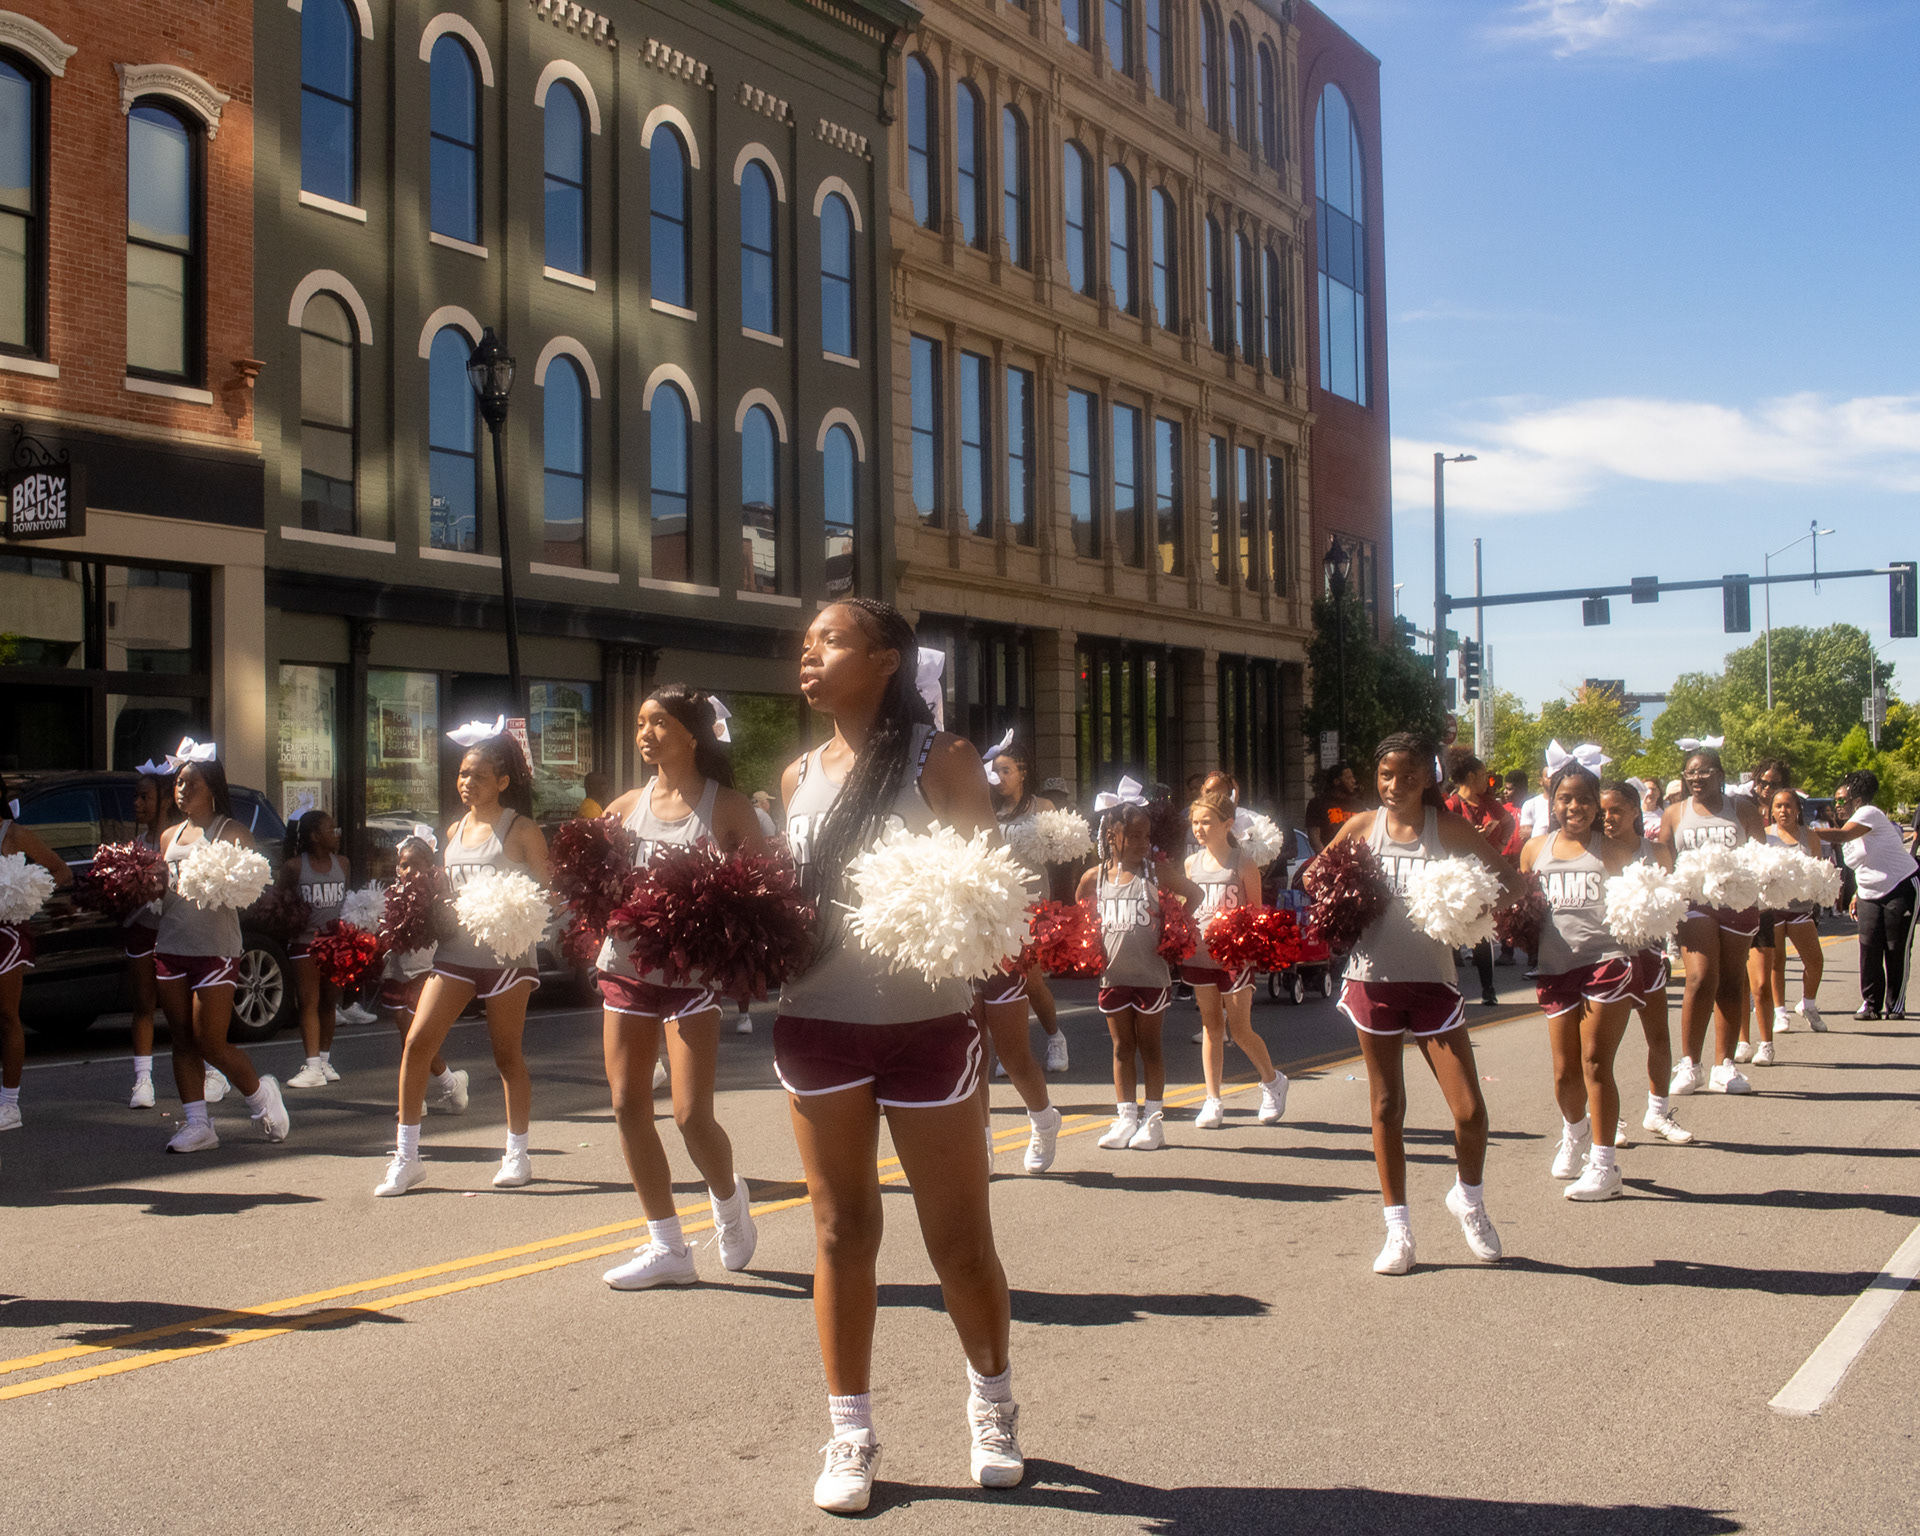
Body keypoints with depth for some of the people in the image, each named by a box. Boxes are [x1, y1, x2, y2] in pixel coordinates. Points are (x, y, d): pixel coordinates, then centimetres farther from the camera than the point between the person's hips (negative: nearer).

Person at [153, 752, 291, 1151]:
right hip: (170, 948, 6)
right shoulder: (169, 836, 18)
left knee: (210, 1043, -6)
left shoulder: (229, 832, -1)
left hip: (215, 948, -6)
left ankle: (260, 1092, 17)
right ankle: (197, 1124, 11)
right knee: (182, 1041, 6)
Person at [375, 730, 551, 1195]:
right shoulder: (455, 831, 14)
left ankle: (517, 1154, 20)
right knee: (417, 1042, -6)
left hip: (507, 951, -5)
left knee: (507, 1053, 5)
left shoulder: (521, 830, -2)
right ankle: (407, 1157, 2)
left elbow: (547, 893, -3)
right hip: (456, 949, 5)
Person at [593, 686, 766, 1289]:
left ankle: (728, 1199, 24)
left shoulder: (727, 806, -1)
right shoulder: (627, 806, 10)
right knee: (629, 1108, 3)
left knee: (692, 1115, -9)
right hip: (628, 964, 5)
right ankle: (667, 1248, 14)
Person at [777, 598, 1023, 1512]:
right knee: (842, 1232, 9)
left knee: (958, 1237, 7)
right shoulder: (799, 776, 9)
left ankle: (992, 1401, 31)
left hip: (926, 1025, -3)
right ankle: (851, 1435, 21)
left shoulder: (941, 760, -4)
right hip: (816, 1025, 4)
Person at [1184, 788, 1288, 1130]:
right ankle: (1213, 1101, 15)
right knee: (1211, 1028, 9)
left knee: (1241, 1031, 1)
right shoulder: (1192, 864, 6)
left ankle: (1272, 1081, 26)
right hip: (1200, 956, 4)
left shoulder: (1244, 865, -5)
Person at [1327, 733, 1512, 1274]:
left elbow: (1504, 873, 6)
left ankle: (1469, 1198, 25)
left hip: (1433, 980, -1)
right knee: (1386, 1107, 8)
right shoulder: (1362, 826, 2)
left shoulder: (1445, 826, -1)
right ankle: (1398, 1230, 19)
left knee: (1470, 1111, -5)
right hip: (1374, 979, 1)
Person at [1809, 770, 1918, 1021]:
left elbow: (1841, 835, -34)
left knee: (1897, 949, -2)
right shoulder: (1851, 826, 10)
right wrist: (1858, 894, 13)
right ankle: (1871, 1003, 2)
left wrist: (1809, 830, -36)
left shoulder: (1870, 813, -16)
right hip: (1871, 895, 8)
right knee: (1869, 949, -3)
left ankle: (1896, 1004, 7)